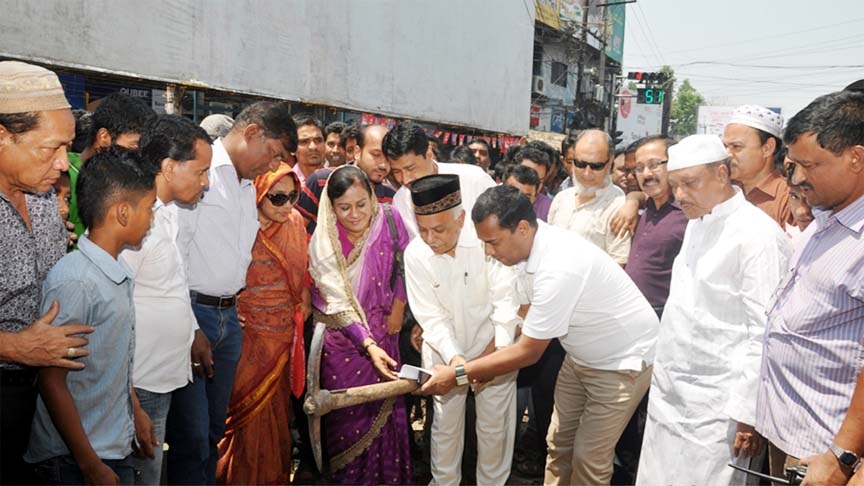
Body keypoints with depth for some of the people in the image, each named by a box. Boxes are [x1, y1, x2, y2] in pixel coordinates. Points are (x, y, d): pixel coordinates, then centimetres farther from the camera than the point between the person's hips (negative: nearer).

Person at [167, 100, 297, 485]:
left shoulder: (248, 187, 17)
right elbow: (172, 255, -16)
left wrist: (233, 309, 12)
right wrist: (190, 329, -16)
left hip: (229, 316, 8)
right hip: (191, 312, -8)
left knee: (214, 429, 16)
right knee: (192, 435, -3)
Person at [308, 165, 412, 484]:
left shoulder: (389, 220, -11)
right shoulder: (324, 243, -16)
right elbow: (338, 303, -17)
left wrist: (398, 307, -2)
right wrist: (368, 344, -26)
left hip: (384, 331, 2)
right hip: (343, 338, -2)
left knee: (385, 407, 6)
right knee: (349, 413, 3)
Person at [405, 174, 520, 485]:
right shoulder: (415, 253, -18)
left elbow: (505, 299, -20)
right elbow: (431, 315, -15)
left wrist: (497, 350, -27)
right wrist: (453, 357, -27)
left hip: (493, 347, -1)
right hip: (443, 351, 2)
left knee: (494, 425, 9)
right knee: (445, 423, 14)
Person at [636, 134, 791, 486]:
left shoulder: (757, 235, -16)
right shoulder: (697, 222, 10)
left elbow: (766, 334, -17)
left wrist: (748, 413, -17)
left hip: (715, 408, -7)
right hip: (668, 395, 8)